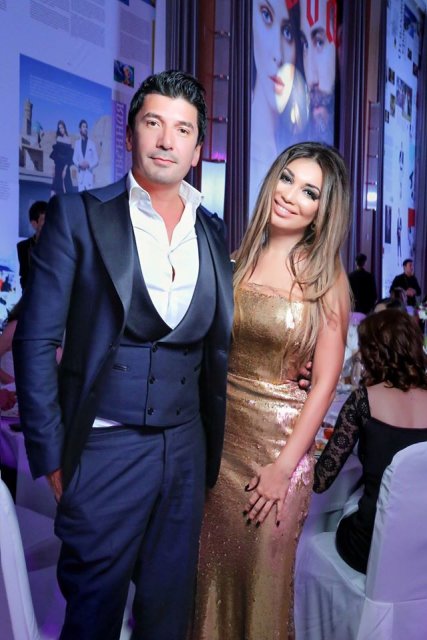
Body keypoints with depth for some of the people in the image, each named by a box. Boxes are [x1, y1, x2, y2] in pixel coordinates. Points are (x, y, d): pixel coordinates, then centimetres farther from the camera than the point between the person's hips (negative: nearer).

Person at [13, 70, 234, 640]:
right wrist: (50, 456, -9)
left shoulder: (213, 231, 7)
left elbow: (217, 347, 12)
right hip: (105, 449, -4)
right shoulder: (79, 215, -6)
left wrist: (214, 446, 9)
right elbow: (36, 342, -7)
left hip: (186, 448, 4)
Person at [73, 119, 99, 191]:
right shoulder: (77, 143, 10)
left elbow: (96, 160, 3)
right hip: (80, 174, 2)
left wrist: (89, 165, -14)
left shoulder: (92, 143, 2)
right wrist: (79, 164, -8)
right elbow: (74, 158, 12)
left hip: (89, 173, -2)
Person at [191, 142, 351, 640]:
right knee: (209, 570, 18)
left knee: (262, 581, 14)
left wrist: (284, 466, -12)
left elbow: (324, 383, -9)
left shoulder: (326, 278, -7)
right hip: (216, 434, 3)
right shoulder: (234, 259, 1)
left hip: (278, 438, -3)